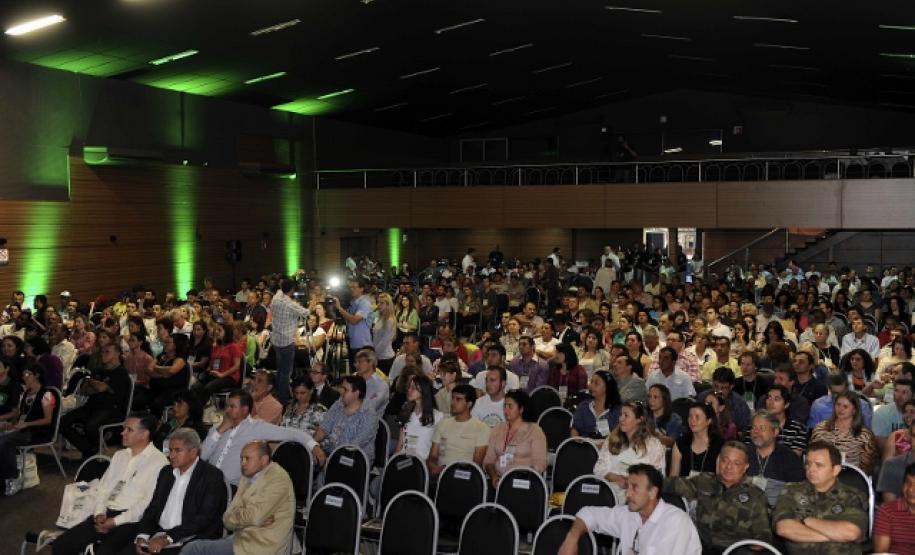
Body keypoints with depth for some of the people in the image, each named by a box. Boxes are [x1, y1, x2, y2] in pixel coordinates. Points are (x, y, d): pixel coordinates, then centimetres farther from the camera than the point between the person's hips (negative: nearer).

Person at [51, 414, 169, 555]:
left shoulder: (158, 461, -7)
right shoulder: (120, 455, 18)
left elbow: (149, 502, -13)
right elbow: (102, 488, 17)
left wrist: (116, 521, -15)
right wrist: (99, 513, -1)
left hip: (130, 521, -7)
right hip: (105, 516, 7)